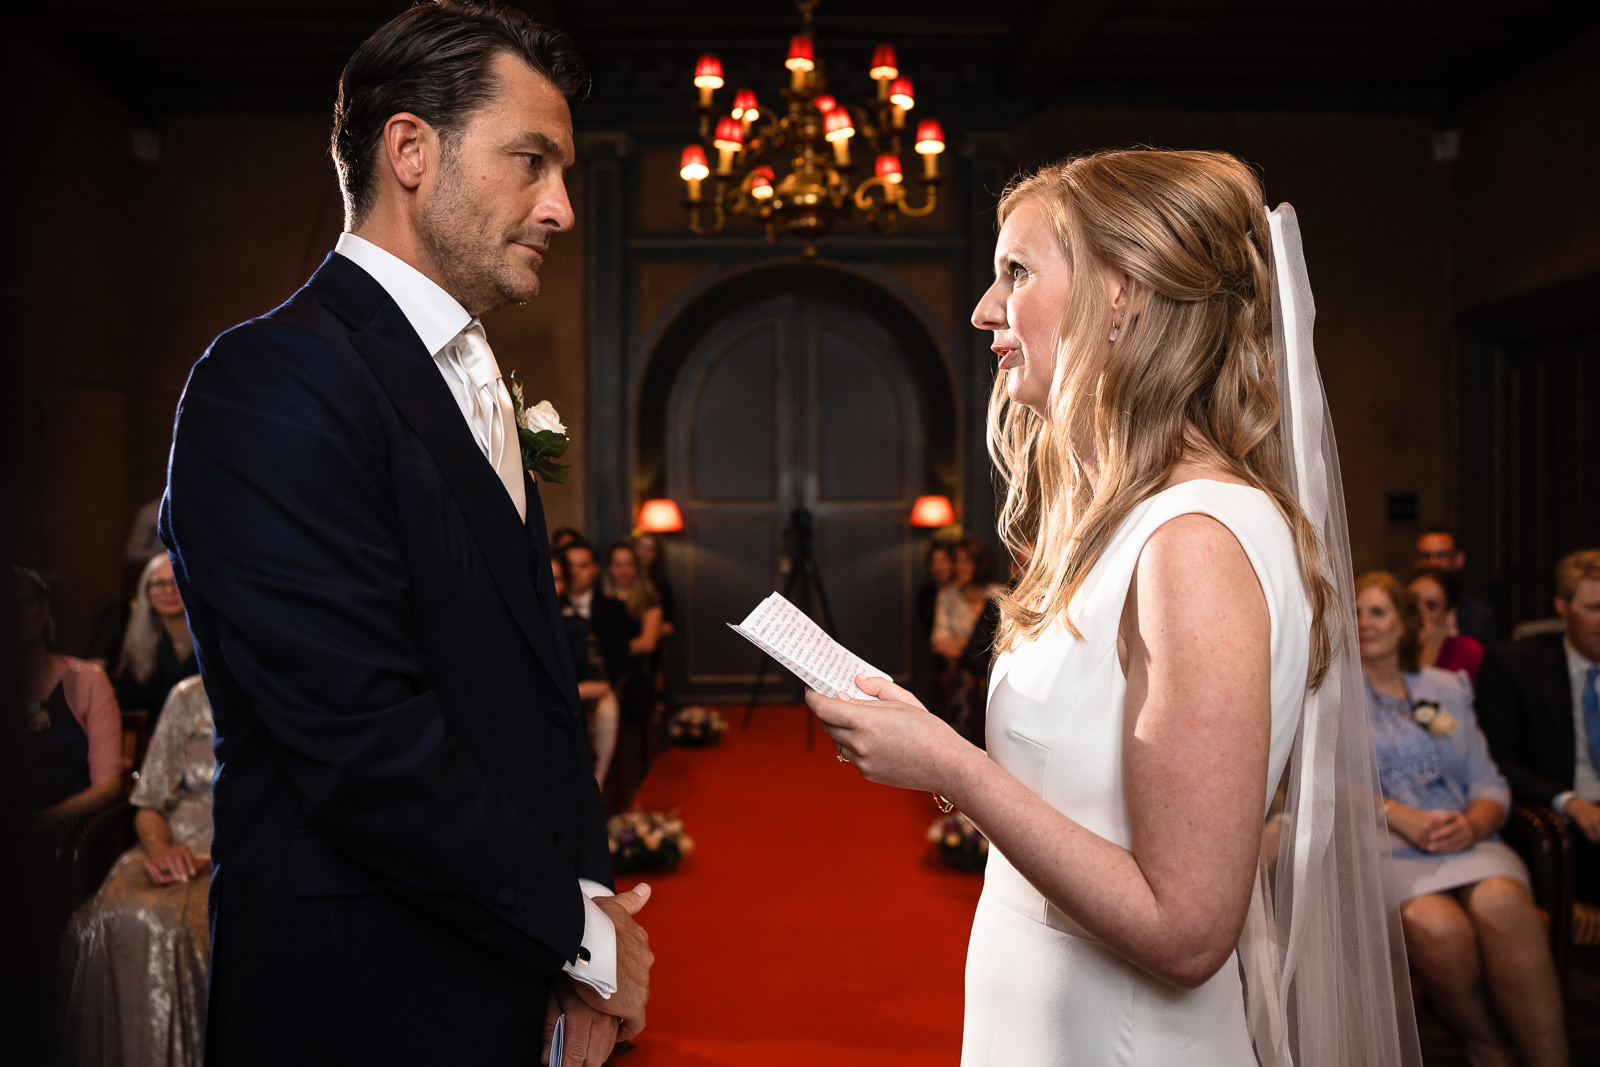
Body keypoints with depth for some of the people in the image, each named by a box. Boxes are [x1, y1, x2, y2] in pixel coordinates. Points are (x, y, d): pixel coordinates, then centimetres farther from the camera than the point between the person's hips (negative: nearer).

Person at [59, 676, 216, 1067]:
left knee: (170, 924, -34)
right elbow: (149, 804, 15)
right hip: (177, 852, 3)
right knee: (114, 921, -30)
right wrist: (162, 850, -7)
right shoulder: (188, 697, 16)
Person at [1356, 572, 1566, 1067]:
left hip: (1462, 843, 3)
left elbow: (1490, 784, 14)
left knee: (1503, 902, -33)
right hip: (1374, 848, -3)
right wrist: (1400, 816, -15)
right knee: (1436, 924, -34)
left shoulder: (1447, 687, 22)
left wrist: (1473, 824, -9)